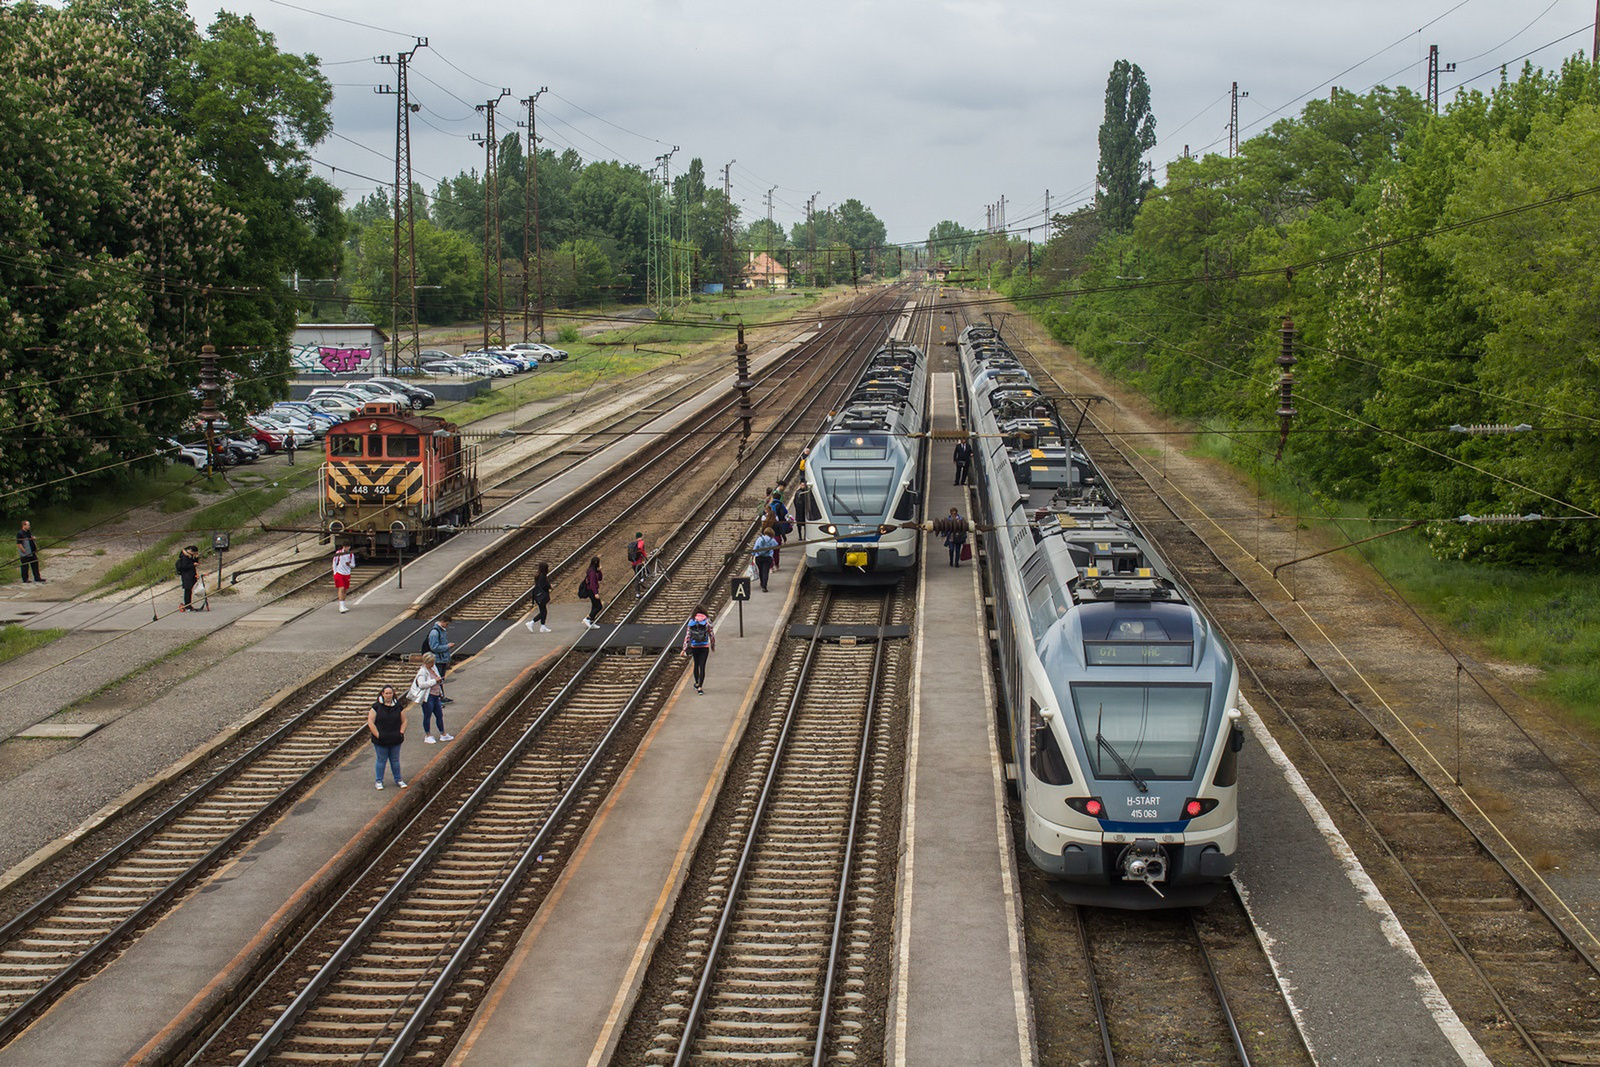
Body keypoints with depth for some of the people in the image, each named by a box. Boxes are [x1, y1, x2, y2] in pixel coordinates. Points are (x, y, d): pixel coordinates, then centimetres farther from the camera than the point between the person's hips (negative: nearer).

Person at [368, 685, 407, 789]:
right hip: (381, 741, -2)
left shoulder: (398, 706, 2)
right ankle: (379, 781, 19)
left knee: (395, 760, 13)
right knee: (381, 760, 7)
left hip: (395, 740, 2)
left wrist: (401, 733, -3)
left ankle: (398, 779, 26)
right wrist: (377, 735, -12)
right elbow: (370, 722, -7)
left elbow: (404, 721, 8)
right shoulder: (377, 706, -7)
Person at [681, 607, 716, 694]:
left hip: (694, 647, 2)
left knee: (696, 665, 22)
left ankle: (697, 683, 39)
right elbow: (712, 635, 0)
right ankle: (700, 687, -11)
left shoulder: (691, 622, 0)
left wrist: (685, 648, -2)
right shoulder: (707, 622, -3)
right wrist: (713, 647, 12)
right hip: (704, 647, -2)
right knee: (702, 666, -2)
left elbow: (687, 635, -3)